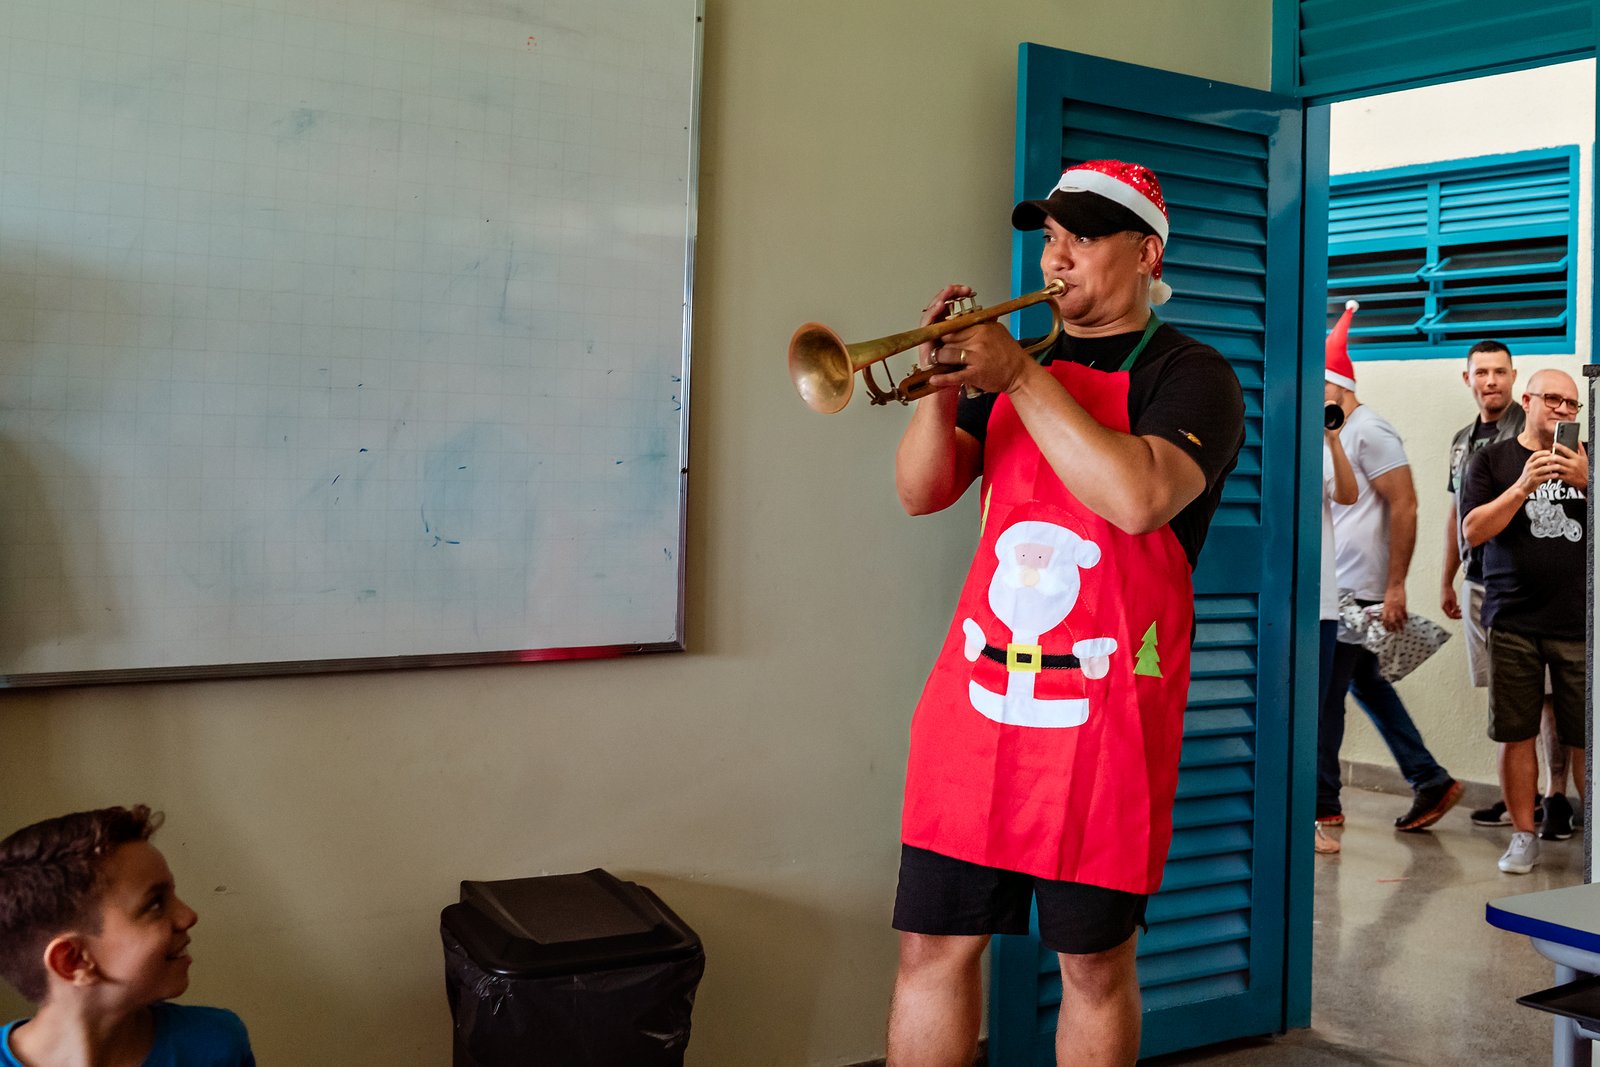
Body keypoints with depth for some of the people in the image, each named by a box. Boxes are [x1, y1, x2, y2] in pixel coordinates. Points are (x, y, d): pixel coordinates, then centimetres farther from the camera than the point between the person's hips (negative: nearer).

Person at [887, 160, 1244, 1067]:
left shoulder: (1189, 374, -1)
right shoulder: (1015, 367, 17)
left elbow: (1139, 497, -20)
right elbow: (921, 491, 7)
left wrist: (1020, 377, -18)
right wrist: (945, 387, -10)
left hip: (1102, 714, -4)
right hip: (976, 702, 5)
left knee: (1096, 961, 6)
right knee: (933, 946, 6)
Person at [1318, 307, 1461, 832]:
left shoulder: (1369, 432, -12)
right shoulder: (1336, 433, 17)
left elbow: (1404, 506, -17)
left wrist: (1395, 586, -20)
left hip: (1358, 590, -9)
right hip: (1336, 587, 9)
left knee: (1322, 691, -5)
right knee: (1365, 683, 13)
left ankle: (1321, 803, 4)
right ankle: (1430, 782, 21)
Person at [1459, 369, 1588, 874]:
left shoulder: (1585, 460, 12)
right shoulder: (1493, 460, 8)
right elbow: (1473, 531, -3)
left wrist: (1586, 481, -10)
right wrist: (1523, 485, -13)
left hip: (1579, 621, 1)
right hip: (1513, 623, 0)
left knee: (1585, 739, -1)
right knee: (1516, 735, 4)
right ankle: (1524, 837, 14)